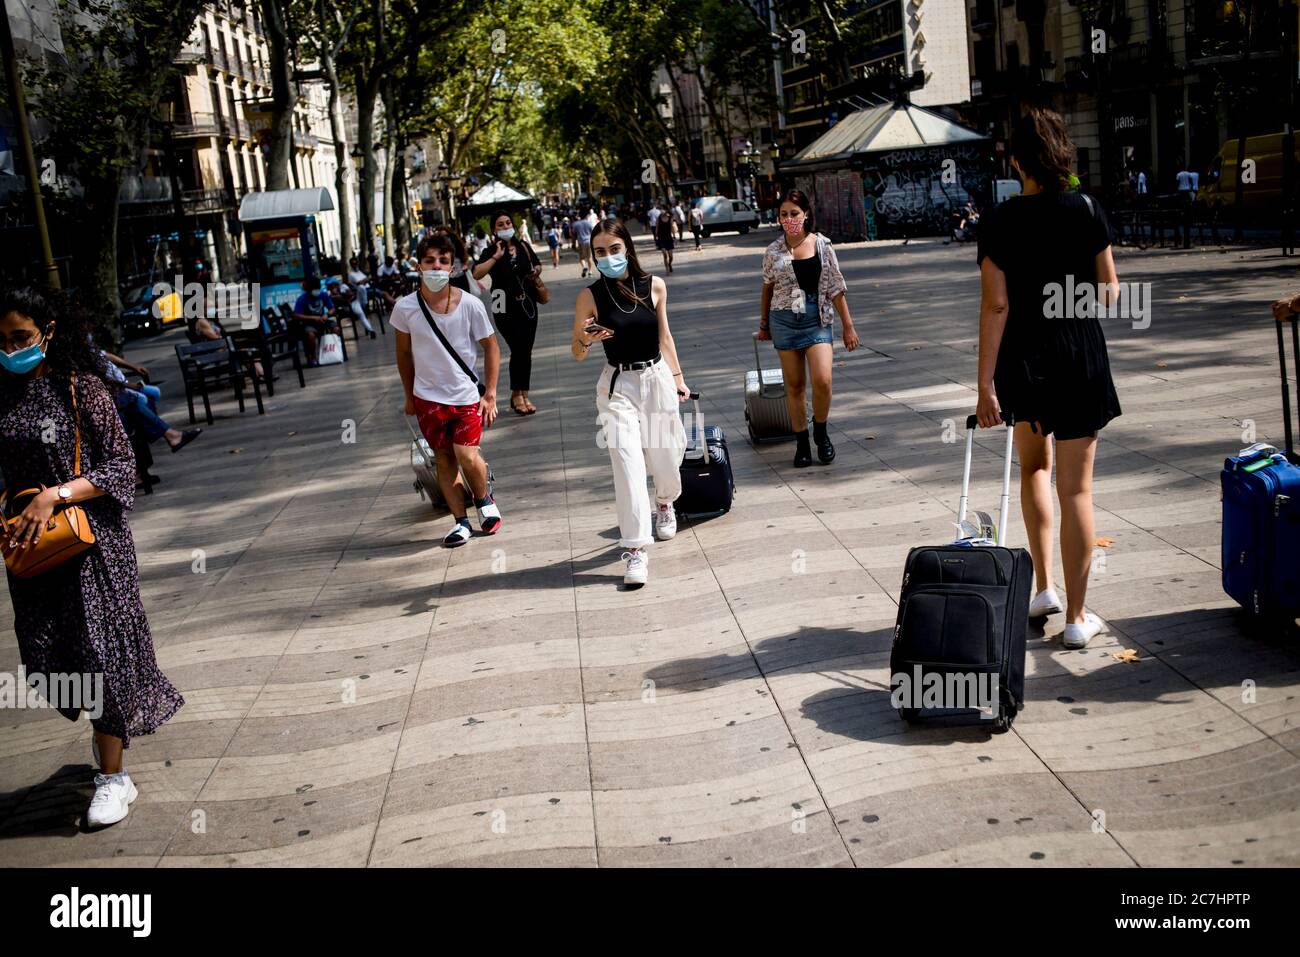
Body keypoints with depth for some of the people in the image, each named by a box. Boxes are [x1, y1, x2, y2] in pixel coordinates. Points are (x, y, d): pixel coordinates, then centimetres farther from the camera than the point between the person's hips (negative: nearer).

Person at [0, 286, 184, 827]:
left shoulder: (79, 387, -10)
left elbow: (120, 466, -11)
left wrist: (54, 496, -21)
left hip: (90, 537, -5)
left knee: (98, 649, -1)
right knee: (45, 654, 8)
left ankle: (114, 777, 10)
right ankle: (105, 729, 37)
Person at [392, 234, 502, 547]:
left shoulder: (470, 304, -11)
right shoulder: (405, 307, -8)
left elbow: (491, 347, -1)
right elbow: (404, 353, 7)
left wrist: (490, 394, -4)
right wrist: (409, 397, 12)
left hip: (467, 395, -2)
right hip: (428, 398, 2)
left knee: (467, 456, -14)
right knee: (444, 459, 6)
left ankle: (484, 500, 16)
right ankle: (461, 521, 18)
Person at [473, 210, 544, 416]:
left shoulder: (524, 247, 8)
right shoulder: (491, 252, -6)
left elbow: (537, 265, 26)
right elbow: (477, 274, -23)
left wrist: (536, 271, 3)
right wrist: (496, 257, -22)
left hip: (527, 304, 5)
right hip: (506, 308, -5)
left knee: (526, 351, 7)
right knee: (518, 349, -12)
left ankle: (523, 395, 16)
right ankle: (517, 395, 3)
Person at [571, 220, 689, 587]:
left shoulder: (654, 285, 0)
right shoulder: (590, 296, -6)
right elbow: (577, 354, 0)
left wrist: (678, 377, 15)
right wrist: (586, 340, -21)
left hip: (657, 378, 3)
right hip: (617, 385, -2)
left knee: (665, 457, 11)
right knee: (628, 463, -13)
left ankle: (665, 504, 47)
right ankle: (635, 550, -10)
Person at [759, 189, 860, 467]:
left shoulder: (822, 245, -1)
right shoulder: (773, 251, 2)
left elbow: (836, 287, 2)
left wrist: (848, 326, 1)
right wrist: (763, 324, 19)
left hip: (817, 319, -1)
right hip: (784, 320, 1)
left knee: (822, 381, -15)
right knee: (794, 386, 5)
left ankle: (821, 433, 11)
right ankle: (801, 443, 16)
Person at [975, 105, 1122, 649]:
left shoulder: (999, 223, -6)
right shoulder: (1087, 210, -4)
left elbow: (996, 305, -10)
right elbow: (1108, 293, 0)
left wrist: (986, 384, -9)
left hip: (1022, 359, 1)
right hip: (1080, 356, -1)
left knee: (1033, 465, 25)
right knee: (1075, 486, 3)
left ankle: (1044, 587, 26)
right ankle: (1076, 616, 8)